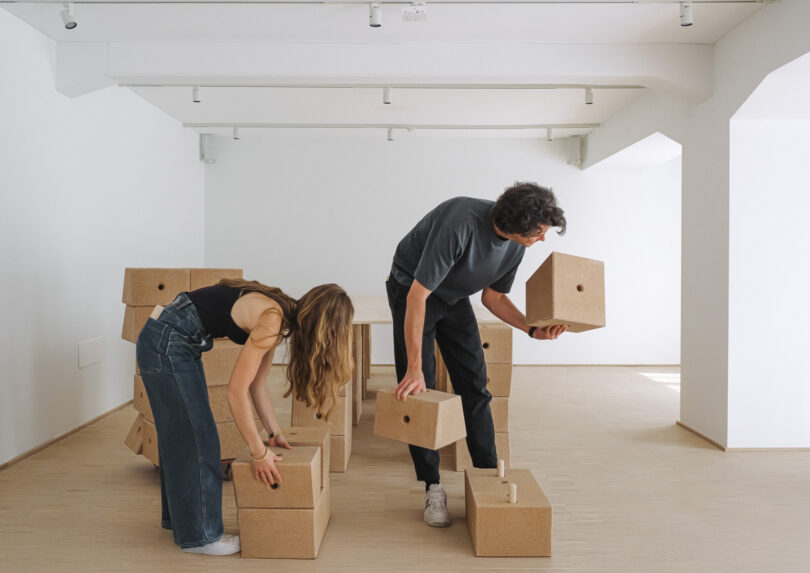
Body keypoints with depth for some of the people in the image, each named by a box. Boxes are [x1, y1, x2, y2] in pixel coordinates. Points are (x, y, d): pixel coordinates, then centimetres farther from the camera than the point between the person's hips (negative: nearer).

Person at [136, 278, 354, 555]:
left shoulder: (279, 316, 4)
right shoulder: (272, 320, -23)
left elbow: (256, 384, 11)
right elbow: (236, 391, -24)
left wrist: (275, 433, 11)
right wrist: (259, 453, -17)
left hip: (176, 342, 10)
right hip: (166, 343, -10)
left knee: (179, 434, 20)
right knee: (195, 437, -1)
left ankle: (179, 516, 36)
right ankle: (199, 535, 13)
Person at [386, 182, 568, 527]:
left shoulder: (516, 244, -14)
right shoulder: (461, 223, -37)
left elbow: (493, 295, 2)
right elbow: (417, 295, -35)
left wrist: (532, 329, -15)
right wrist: (414, 368, -34)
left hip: (455, 299, 6)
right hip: (411, 290, -6)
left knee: (476, 389, 1)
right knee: (418, 390, -8)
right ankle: (432, 488, 4)